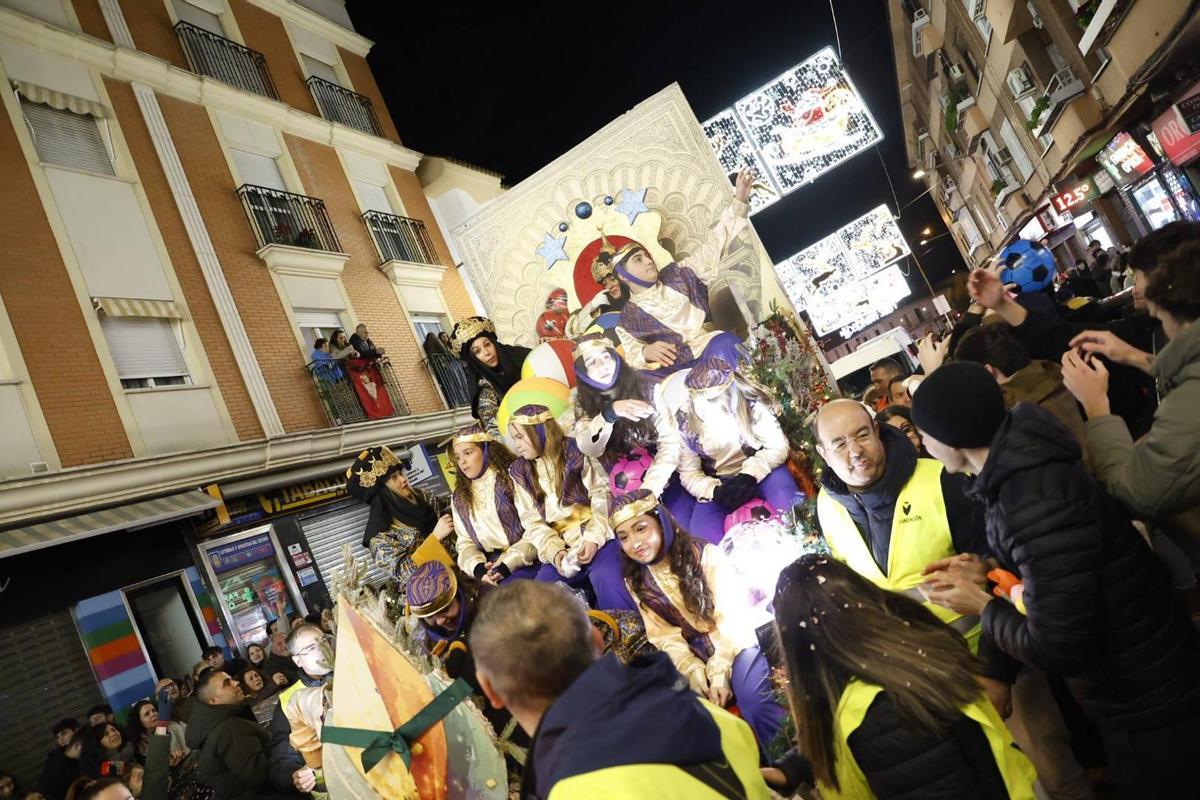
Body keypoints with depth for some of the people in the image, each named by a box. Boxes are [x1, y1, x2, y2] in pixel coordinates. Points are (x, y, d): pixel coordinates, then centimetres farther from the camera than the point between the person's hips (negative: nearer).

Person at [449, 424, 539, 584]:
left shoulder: (513, 477, 0)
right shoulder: (459, 499, 16)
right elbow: (465, 542, 11)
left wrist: (508, 564, -16)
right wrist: (478, 568, -11)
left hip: (524, 561, -4)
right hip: (490, 567, 4)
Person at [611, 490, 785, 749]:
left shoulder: (705, 554, -14)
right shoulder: (636, 580, 1)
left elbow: (730, 615, -15)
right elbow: (663, 634, 0)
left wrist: (720, 670, -24)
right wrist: (691, 669, -17)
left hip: (735, 642, -4)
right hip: (695, 656, 5)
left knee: (753, 700, -31)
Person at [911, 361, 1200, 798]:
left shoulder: (1038, 502, -35)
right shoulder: (1017, 467, -5)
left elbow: (1057, 649, -31)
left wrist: (982, 606, -16)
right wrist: (987, 574, 1)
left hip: (1152, 707, -8)